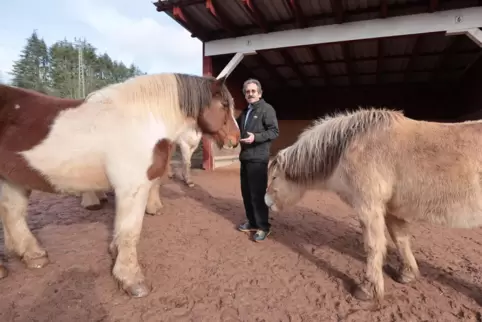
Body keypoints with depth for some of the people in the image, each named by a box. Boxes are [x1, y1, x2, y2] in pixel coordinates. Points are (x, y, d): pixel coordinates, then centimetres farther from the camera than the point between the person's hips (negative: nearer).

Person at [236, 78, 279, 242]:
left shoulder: (267, 109, -6)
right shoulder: (245, 112, 17)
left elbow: (275, 131, -14)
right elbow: (239, 129, 28)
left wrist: (256, 137, -25)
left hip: (258, 158, -8)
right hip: (245, 157, 8)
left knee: (257, 193, -5)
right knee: (246, 192, 13)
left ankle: (263, 227, 8)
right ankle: (252, 222, 26)